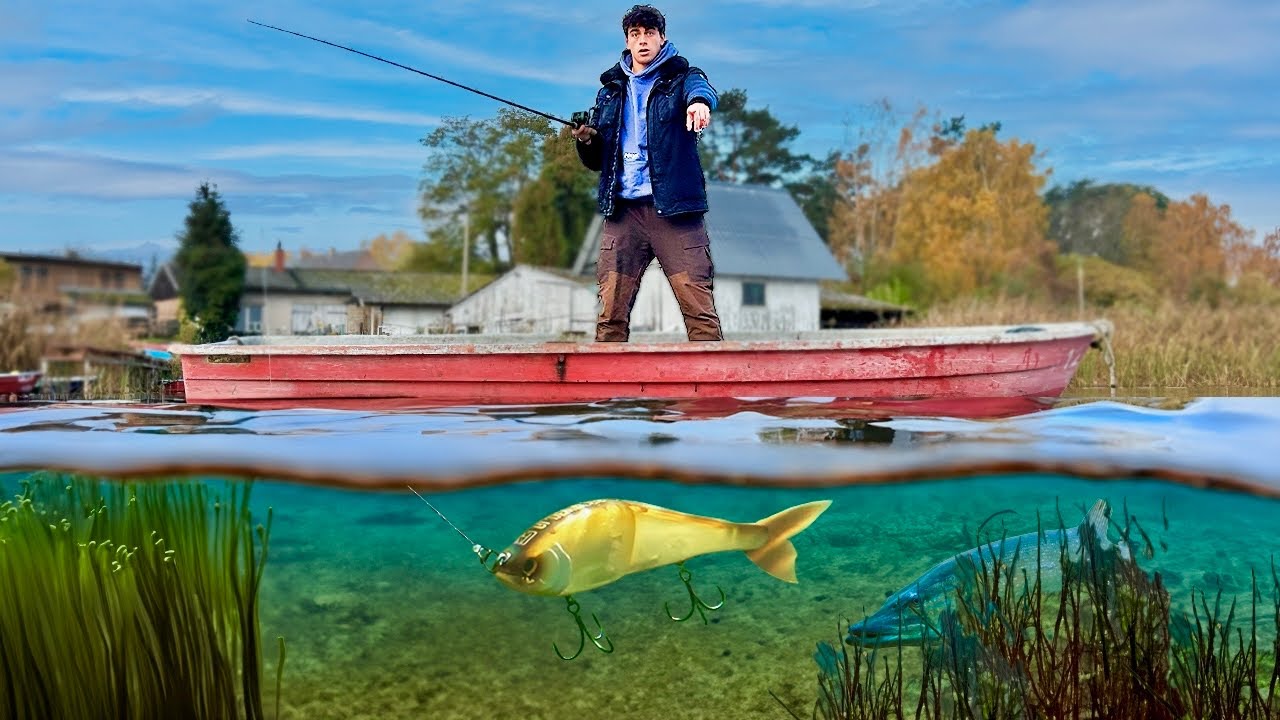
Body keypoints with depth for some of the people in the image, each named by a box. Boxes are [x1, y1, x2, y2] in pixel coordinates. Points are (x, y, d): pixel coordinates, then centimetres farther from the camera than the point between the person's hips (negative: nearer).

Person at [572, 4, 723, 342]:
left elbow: (701, 87, -19)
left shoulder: (680, 77, 8)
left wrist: (699, 100, -44)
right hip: (623, 210, 3)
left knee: (699, 308, -8)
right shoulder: (611, 89, 19)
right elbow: (596, 161, 20)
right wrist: (586, 141, -4)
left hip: (675, 209, -3)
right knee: (611, 313, -2)